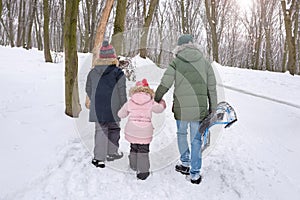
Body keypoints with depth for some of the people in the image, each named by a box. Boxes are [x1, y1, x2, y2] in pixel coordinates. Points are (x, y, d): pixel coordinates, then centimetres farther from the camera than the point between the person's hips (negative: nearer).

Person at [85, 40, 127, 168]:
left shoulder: (92, 72, 4)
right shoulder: (118, 72, -9)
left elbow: (88, 89, 13)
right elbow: (122, 92, -7)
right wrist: (124, 106, 3)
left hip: (97, 109, 3)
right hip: (113, 108, -3)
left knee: (100, 130, 7)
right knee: (114, 129, 14)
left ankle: (99, 157, 5)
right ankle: (112, 153, 24)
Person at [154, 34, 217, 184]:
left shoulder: (176, 62, -2)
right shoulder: (205, 63, 5)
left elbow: (164, 85, -4)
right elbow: (212, 89, 6)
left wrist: (155, 100, 13)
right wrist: (212, 109, 14)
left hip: (181, 108, -1)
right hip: (199, 108, 2)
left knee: (181, 134, 22)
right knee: (196, 139, 10)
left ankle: (185, 163, 29)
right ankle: (195, 173, 14)